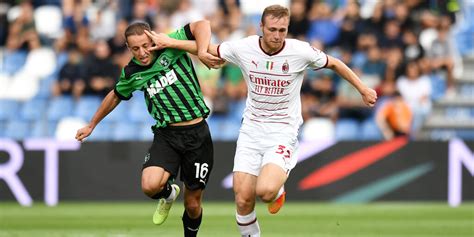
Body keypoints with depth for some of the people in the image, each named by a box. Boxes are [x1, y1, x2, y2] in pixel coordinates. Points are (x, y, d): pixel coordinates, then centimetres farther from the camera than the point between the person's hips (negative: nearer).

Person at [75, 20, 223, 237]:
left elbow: (202, 25, -17)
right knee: (150, 185, -24)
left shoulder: (170, 48, -7)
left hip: (197, 132, -2)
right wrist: (91, 125, 33)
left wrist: (202, 52, -34)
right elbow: (115, 96, 23)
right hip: (166, 135, 2)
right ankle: (168, 194, 14)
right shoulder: (131, 74, 4)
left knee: (193, 205, 4)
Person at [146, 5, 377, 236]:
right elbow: (208, 49, 10)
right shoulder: (243, 48, -7)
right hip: (251, 130, 3)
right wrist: (170, 42, 10)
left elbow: (334, 64, 4)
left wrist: (363, 90, 10)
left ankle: (277, 191, 12)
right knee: (243, 199, -6)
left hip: (284, 132, -3)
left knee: (265, 191, -26)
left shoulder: (300, 51, -12)